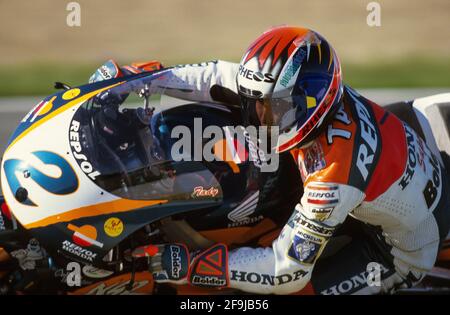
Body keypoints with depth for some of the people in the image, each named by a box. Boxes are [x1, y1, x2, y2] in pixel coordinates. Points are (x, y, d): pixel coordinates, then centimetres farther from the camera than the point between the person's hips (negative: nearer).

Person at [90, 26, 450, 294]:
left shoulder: (335, 176, -41)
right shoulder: (305, 91, -20)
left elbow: (287, 272, -35)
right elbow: (225, 78, -7)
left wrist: (189, 265, -34)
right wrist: (138, 76, -9)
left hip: (403, 252, -8)